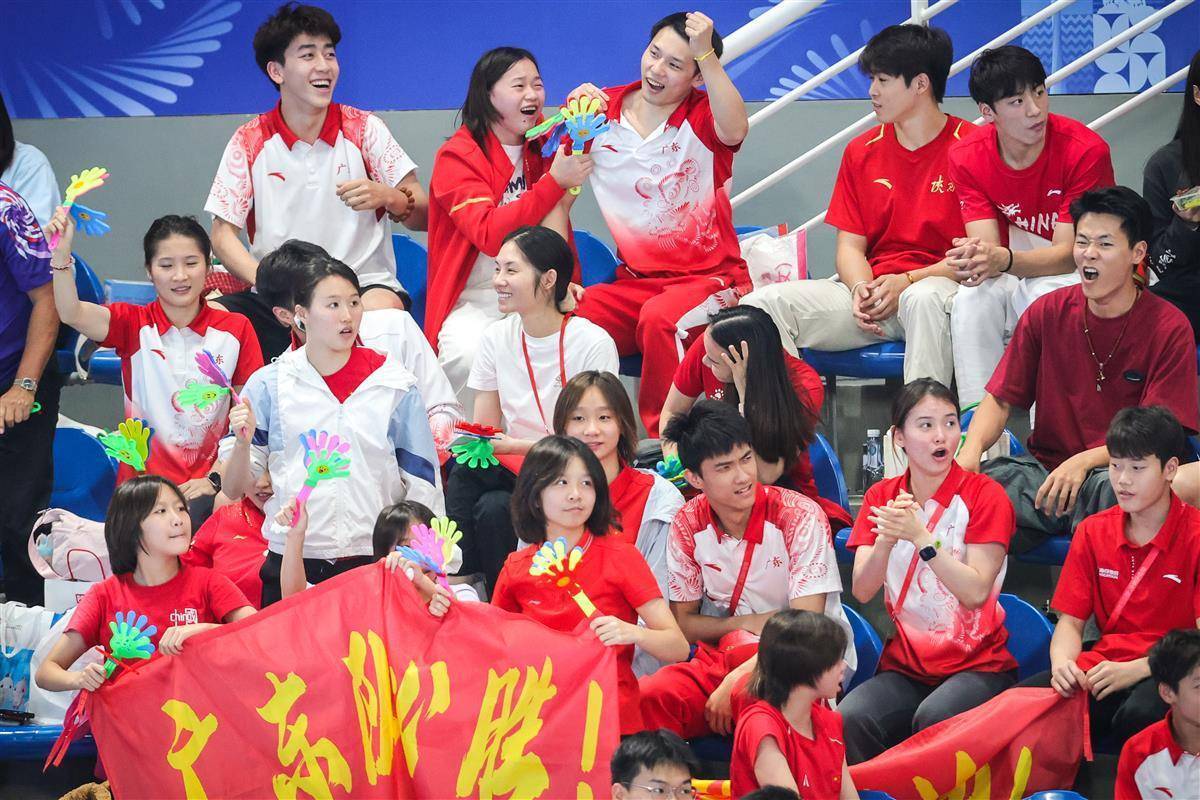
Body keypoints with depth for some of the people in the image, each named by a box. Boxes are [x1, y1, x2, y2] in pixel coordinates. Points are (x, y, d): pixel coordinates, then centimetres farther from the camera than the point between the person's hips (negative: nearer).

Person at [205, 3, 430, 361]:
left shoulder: (364, 129, 5)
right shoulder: (249, 142, 5)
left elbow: (424, 216, 4)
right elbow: (223, 234, 2)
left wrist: (385, 197, -20)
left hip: (364, 282, -1)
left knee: (382, 312, -37)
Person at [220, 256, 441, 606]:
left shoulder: (395, 385, 4)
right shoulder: (269, 384, 4)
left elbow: (422, 486, 8)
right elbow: (234, 489, 3)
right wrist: (242, 443, -16)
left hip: (375, 562, 0)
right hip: (291, 563, 0)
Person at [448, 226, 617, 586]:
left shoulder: (593, 343, -11)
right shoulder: (495, 337, 5)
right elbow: (485, 427, 7)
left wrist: (517, 445, -23)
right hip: (514, 466, 4)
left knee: (494, 509, -31)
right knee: (464, 472, -29)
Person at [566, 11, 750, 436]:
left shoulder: (703, 114, -4)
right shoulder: (602, 111, 5)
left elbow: (735, 131, -30)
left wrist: (706, 54, -35)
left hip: (708, 277, -4)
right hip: (635, 280, 4)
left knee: (659, 318, -36)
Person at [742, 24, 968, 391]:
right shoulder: (861, 153, 14)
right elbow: (850, 247, 12)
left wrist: (907, 282, -19)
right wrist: (861, 289, -11)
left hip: (936, 284, -5)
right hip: (871, 288, 5)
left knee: (925, 299, -43)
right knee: (761, 304, -17)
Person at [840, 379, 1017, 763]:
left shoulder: (984, 495, -3)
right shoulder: (881, 497, 9)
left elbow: (976, 593, -13)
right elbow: (862, 591, -3)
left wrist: (920, 537, -22)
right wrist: (886, 539, -21)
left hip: (978, 664, -3)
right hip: (905, 666, 3)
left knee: (934, 717, -36)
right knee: (849, 719, -29)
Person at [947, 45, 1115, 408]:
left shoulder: (1086, 151, -18)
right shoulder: (967, 157, -6)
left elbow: (1069, 253, -19)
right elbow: (989, 246, -12)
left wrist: (1004, 260, -38)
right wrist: (978, 258, -40)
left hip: (1078, 278, -3)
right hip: (1013, 281, 3)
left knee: (1047, 298, -35)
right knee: (972, 299, -29)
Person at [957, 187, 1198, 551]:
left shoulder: (1169, 328, -4)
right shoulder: (1048, 312, 6)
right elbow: (1000, 399, 6)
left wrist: (1084, 461, -26)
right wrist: (970, 451, -15)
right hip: (1042, 470, 3)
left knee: (1118, 492, -40)